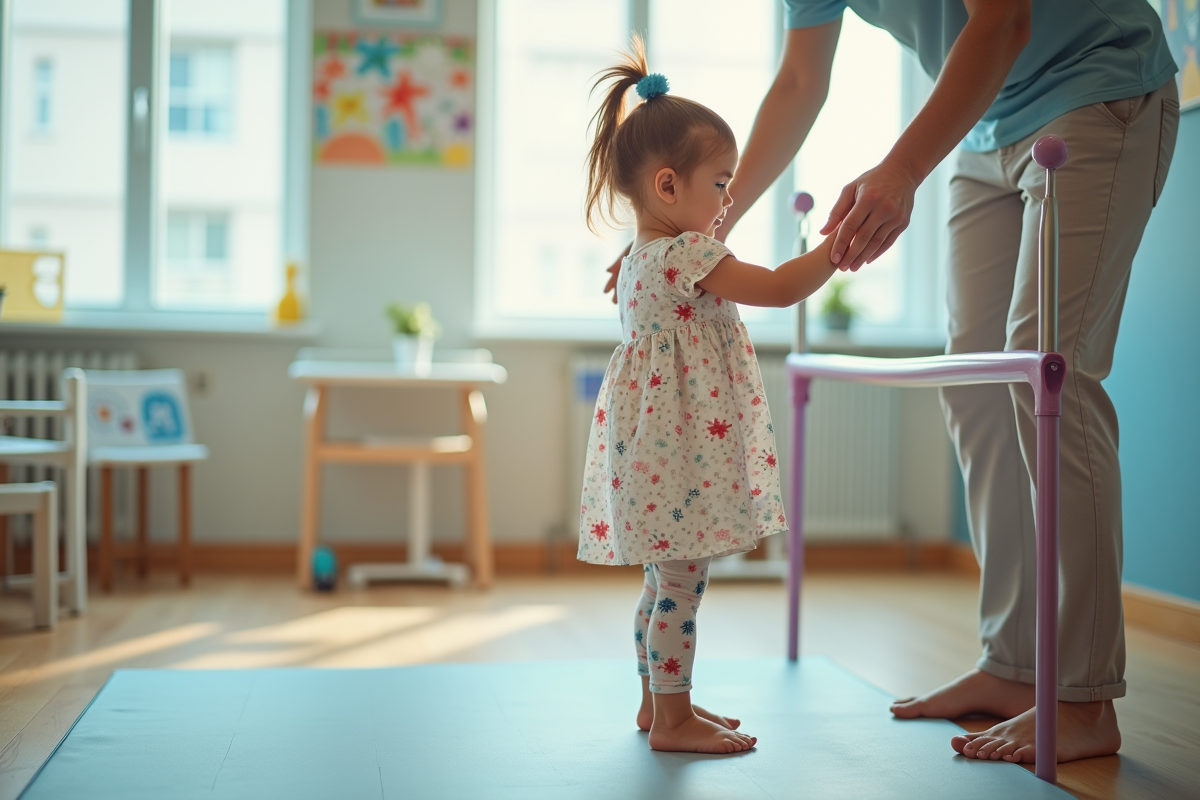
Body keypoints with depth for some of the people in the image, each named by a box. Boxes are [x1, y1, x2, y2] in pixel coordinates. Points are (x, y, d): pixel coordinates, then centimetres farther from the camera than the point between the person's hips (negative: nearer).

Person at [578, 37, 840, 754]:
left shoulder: (644, 258, 12)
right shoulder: (686, 256, -18)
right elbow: (778, 288, -18)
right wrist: (841, 244, -11)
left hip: (660, 448, 11)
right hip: (681, 449, -11)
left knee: (667, 580, 18)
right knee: (681, 582, -4)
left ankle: (659, 700, 29)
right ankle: (673, 719, 4)